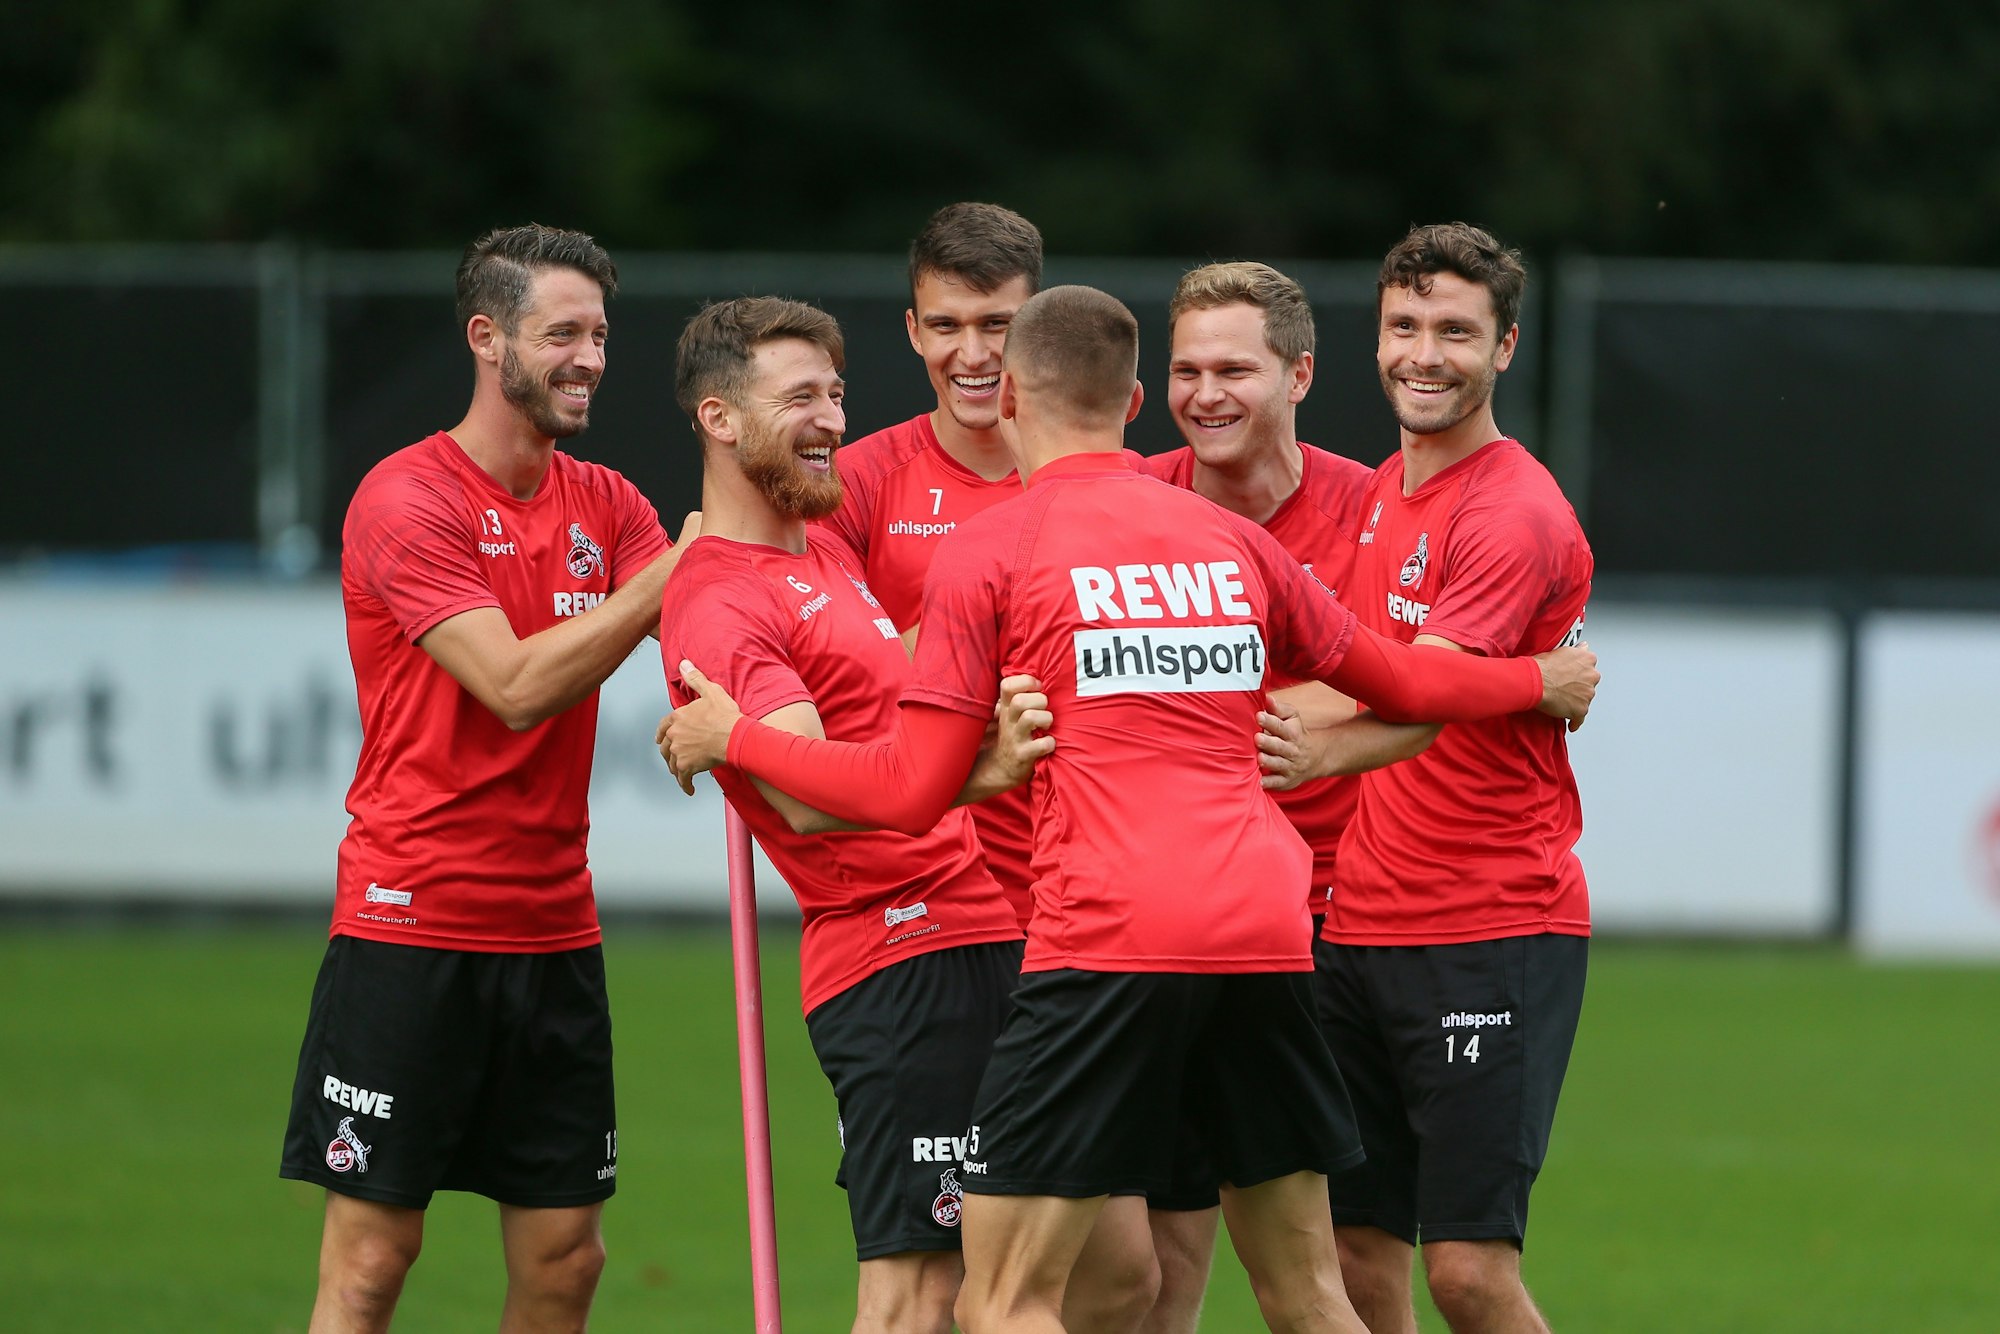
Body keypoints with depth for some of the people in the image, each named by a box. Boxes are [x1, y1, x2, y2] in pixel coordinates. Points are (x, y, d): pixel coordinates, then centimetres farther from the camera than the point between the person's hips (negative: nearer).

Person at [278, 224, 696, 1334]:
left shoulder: (605, 504, 12)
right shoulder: (408, 501, -10)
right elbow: (519, 686, -19)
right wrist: (674, 569, -19)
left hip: (553, 931, 6)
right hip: (410, 932, -6)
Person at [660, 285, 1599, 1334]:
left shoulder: (987, 549, 2)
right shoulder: (1233, 542, 17)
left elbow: (911, 793, 0)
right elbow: (1397, 680, 29)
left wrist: (734, 739, 13)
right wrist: (1539, 682, 48)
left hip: (1105, 935, -5)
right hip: (1264, 929, 5)